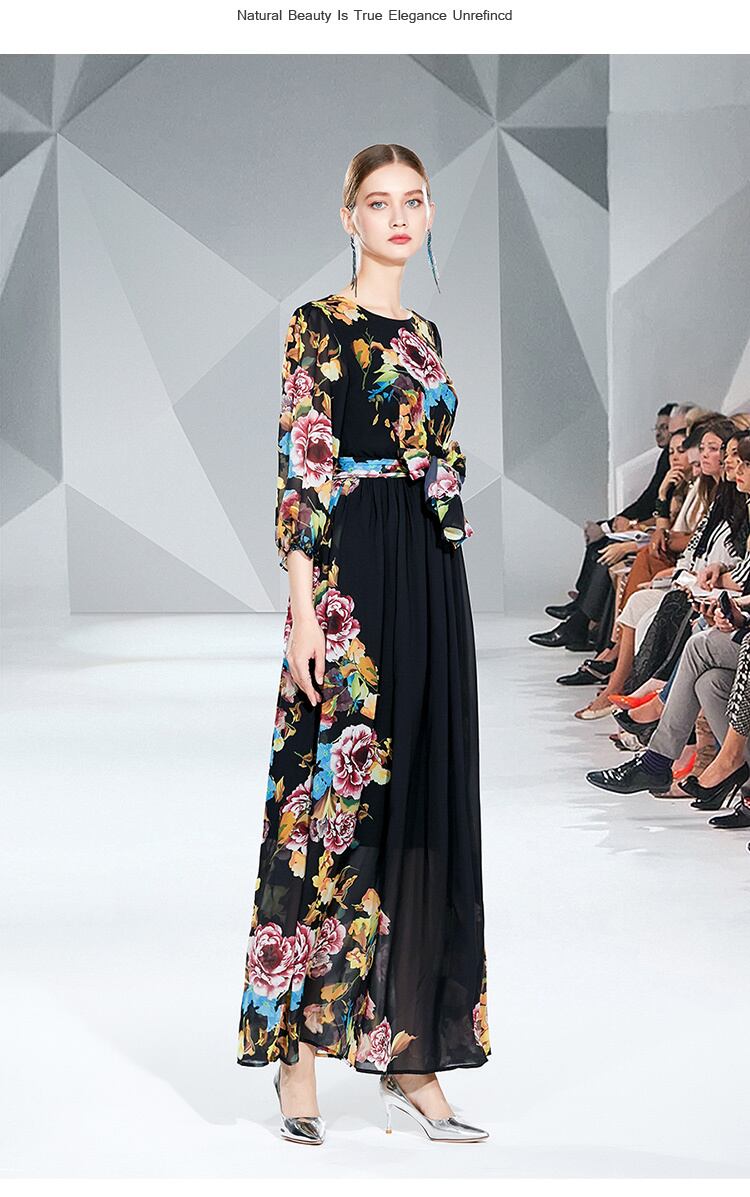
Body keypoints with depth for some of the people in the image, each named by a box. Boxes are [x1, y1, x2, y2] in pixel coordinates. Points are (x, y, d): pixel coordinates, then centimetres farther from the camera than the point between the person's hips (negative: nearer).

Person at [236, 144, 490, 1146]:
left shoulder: (422, 334, 18)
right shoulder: (320, 326, -3)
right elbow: (300, 473, -11)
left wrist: (446, 598, 17)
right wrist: (306, 611, -18)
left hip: (432, 585, 7)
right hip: (352, 580, -7)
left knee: (421, 808, 6)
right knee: (332, 799, -6)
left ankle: (406, 1053, 12)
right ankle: (299, 1050, 2)